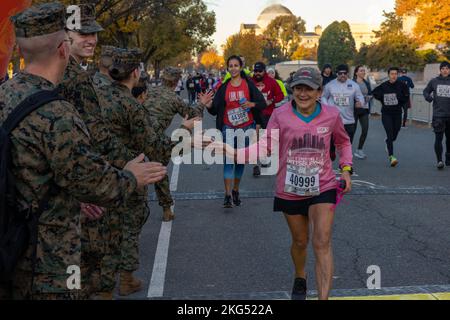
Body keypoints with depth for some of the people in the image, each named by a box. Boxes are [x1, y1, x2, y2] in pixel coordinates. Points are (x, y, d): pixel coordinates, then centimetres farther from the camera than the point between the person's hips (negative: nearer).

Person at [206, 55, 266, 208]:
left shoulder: (249, 84, 0)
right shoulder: (224, 87, 4)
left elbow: (263, 103, -1)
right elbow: (215, 110, 3)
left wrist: (252, 104, -20)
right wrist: (208, 106, -18)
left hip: (247, 127, 0)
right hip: (229, 128, 0)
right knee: (229, 160, -10)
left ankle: (236, 191, 24)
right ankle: (228, 195, -13)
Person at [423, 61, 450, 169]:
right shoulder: (434, 81, 4)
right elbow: (426, 91, 16)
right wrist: (427, 96, -6)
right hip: (438, 114, -1)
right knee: (439, 138, -10)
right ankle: (439, 160, -9)